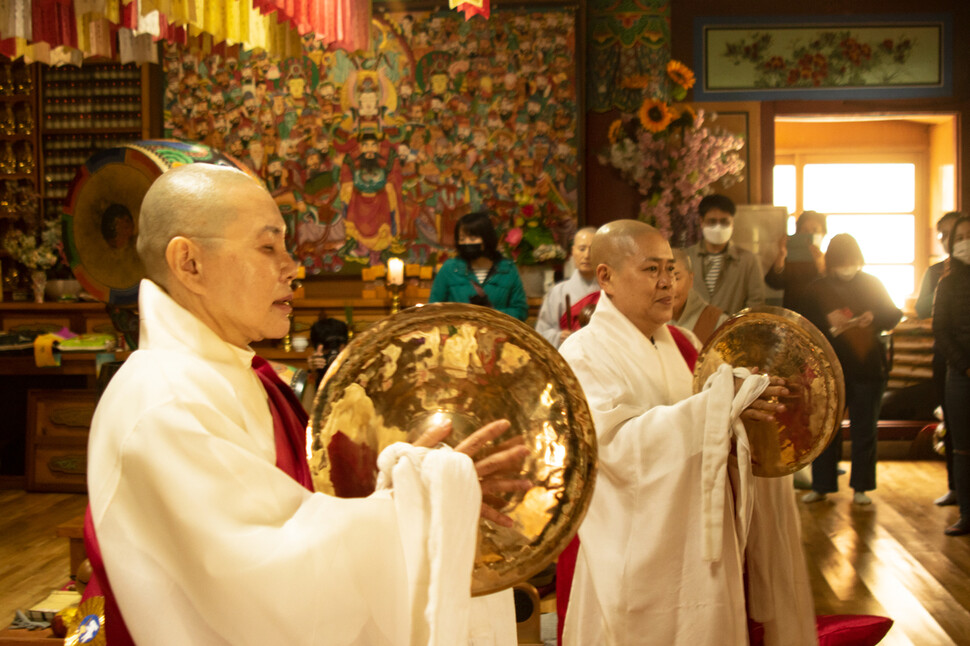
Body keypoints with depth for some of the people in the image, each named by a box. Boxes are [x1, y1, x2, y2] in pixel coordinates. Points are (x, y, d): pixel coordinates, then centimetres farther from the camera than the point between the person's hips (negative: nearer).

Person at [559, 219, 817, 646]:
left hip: (701, 549, 7)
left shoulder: (676, 343, 11)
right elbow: (622, 443, -25)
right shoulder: (584, 354, -11)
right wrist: (719, 403, -28)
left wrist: (747, 405, -4)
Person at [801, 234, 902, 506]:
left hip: (868, 366, 1)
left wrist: (874, 319, -14)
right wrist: (828, 322, -20)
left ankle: (861, 487, 16)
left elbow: (894, 315, 7)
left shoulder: (872, 284, 6)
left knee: (864, 429, 6)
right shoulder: (817, 289, 4)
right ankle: (821, 485, 12)